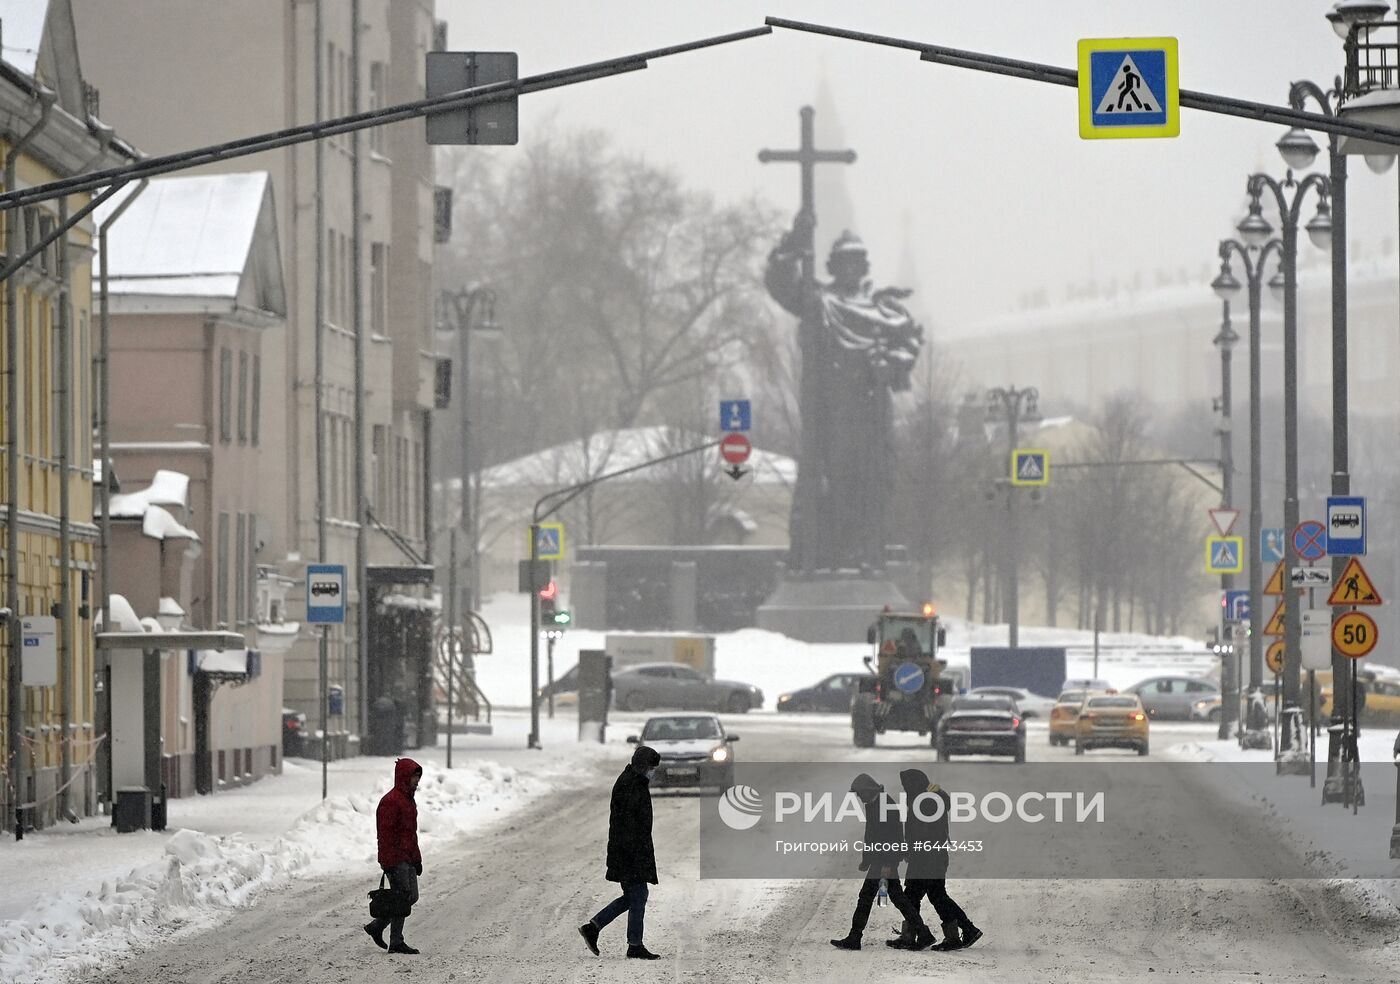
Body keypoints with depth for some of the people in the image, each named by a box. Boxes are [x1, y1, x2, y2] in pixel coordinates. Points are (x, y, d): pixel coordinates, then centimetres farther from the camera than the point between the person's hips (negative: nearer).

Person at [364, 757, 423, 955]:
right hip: (395, 859, -10)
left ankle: (376, 927, 20)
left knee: (411, 896, 11)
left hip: (407, 858, 10)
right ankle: (396, 943, 1)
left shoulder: (408, 799, 16)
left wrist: (417, 859, 23)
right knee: (402, 898, -7)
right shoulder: (391, 801, -16)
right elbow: (385, 833, -19)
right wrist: (389, 863, -22)